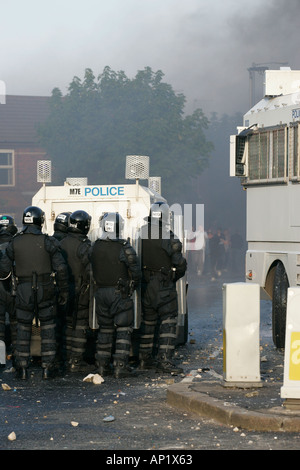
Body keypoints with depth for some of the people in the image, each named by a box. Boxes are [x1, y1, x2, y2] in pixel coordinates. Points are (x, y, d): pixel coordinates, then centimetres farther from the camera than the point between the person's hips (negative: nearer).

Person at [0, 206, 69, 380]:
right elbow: (61, 268, -11)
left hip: (23, 292, 2)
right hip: (45, 291, -2)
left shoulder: (15, 243, 0)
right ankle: (48, 367, 8)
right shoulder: (47, 242, -8)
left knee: (24, 328, 10)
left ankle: (22, 368, 11)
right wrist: (64, 291, -1)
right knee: (48, 328, 8)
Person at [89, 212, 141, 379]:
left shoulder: (95, 247, 2)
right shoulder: (124, 248, -14)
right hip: (120, 294, -5)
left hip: (100, 292, 5)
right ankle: (120, 366, -5)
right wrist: (133, 286, 6)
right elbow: (136, 271, -12)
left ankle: (102, 365, 18)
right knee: (123, 329, 1)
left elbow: (92, 270, 9)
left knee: (105, 329, 15)